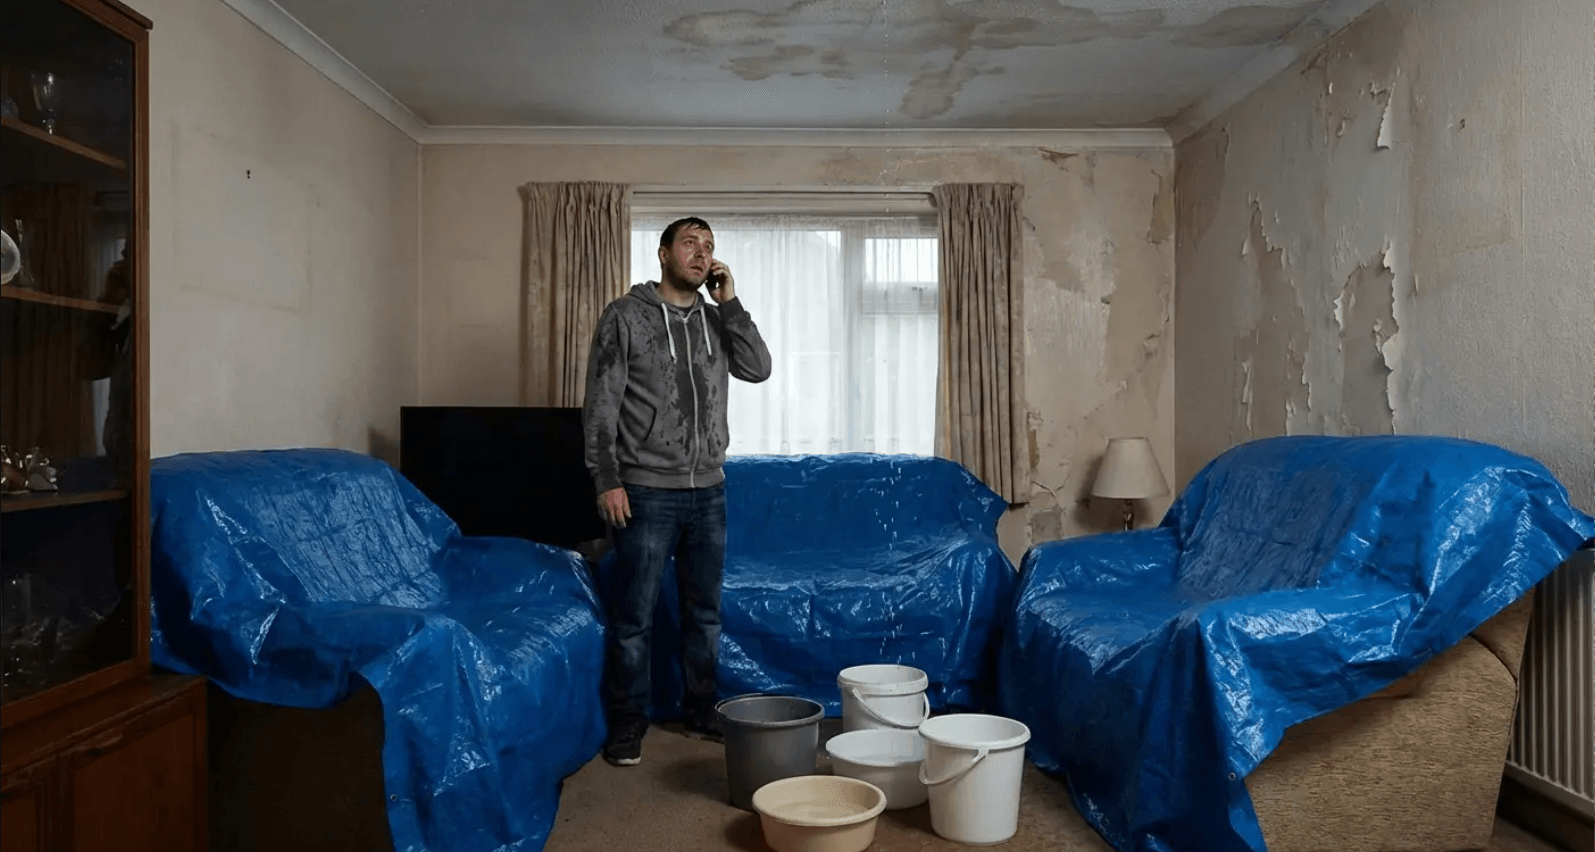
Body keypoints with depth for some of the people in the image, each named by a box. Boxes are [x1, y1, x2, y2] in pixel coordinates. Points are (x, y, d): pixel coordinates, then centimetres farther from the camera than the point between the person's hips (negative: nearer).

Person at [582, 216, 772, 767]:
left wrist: (729, 302, -6)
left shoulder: (716, 319, 10)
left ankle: (701, 711, 29)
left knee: (704, 611, 14)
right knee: (633, 617, 3)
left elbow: (758, 369, -3)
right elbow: (600, 406, -8)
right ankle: (627, 723, 18)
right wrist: (607, 480, -14)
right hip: (646, 492, -5)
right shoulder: (625, 315, -5)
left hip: (708, 491, 5)